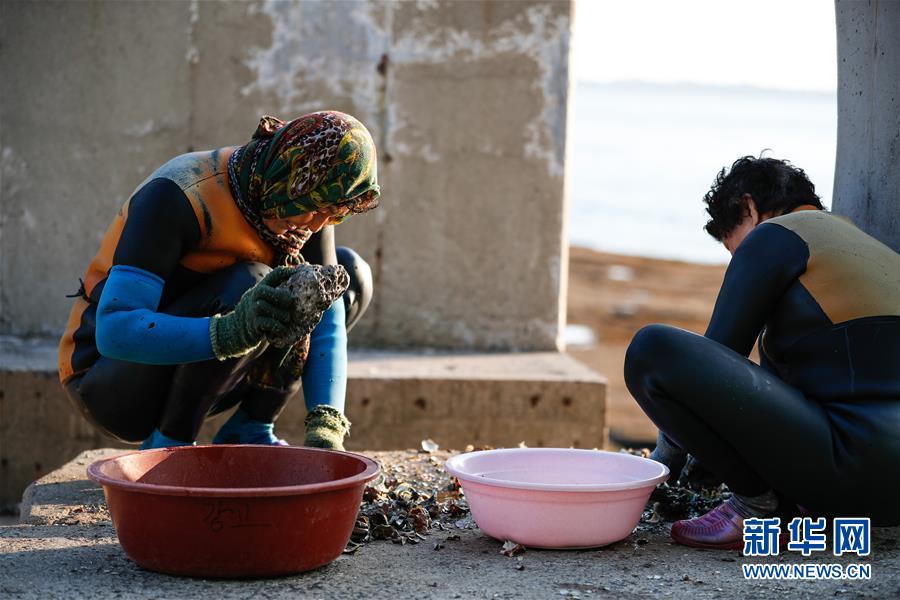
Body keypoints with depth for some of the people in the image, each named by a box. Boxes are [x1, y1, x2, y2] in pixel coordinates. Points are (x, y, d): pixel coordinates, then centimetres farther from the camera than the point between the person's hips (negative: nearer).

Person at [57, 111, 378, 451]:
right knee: (250, 287, -32)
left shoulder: (309, 203, -8)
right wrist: (231, 332, -51)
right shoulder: (176, 198, -28)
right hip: (108, 381, -7)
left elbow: (327, 322, -11)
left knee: (352, 274, -1)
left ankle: (248, 432, -2)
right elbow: (114, 331, -36)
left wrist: (325, 432, -26)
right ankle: (167, 444, -15)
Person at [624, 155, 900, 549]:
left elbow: (716, 356, 0)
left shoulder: (774, 237, 0)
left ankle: (758, 504, -3)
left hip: (852, 467, -9)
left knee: (652, 350, -12)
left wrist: (666, 456, 13)